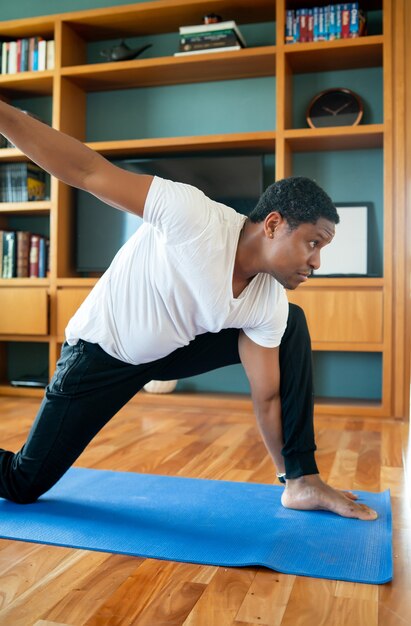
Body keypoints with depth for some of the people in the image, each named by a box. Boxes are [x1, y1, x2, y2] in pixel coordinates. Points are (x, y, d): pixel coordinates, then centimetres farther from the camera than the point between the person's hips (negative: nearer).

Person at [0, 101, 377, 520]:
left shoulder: (269, 308, -14)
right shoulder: (194, 216, -33)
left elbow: (267, 398, -5)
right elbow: (87, 172, -31)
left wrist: (288, 470, 0)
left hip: (173, 350, 5)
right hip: (101, 352, -5)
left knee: (293, 325, -7)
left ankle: (301, 482, 0)